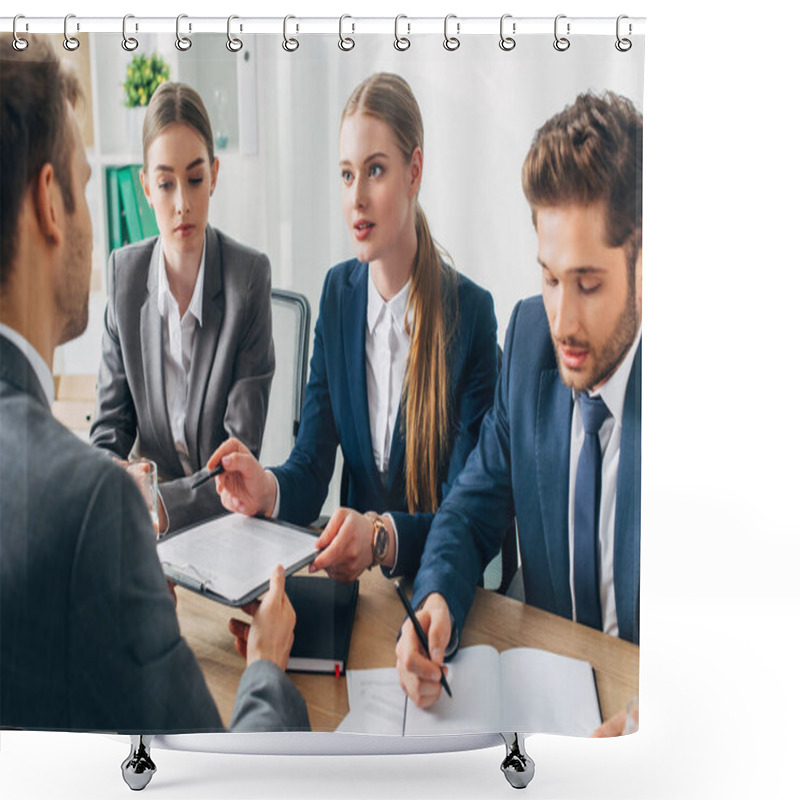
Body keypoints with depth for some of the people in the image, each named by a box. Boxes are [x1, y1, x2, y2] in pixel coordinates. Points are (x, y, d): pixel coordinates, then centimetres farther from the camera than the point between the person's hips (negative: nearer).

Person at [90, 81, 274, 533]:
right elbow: (110, 421, 4)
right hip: (148, 492, 4)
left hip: (225, 510, -3)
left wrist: (164, 502, -28)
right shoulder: (123, 271, 1)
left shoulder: (250, 275, -10)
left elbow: (242, 451, -12)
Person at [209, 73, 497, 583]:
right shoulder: (337, 293, 3)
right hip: (354, 578, 4)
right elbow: (311, 466, 1)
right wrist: (267, 489, -20)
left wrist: (382, 538, -32)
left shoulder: (470, 312, -13)